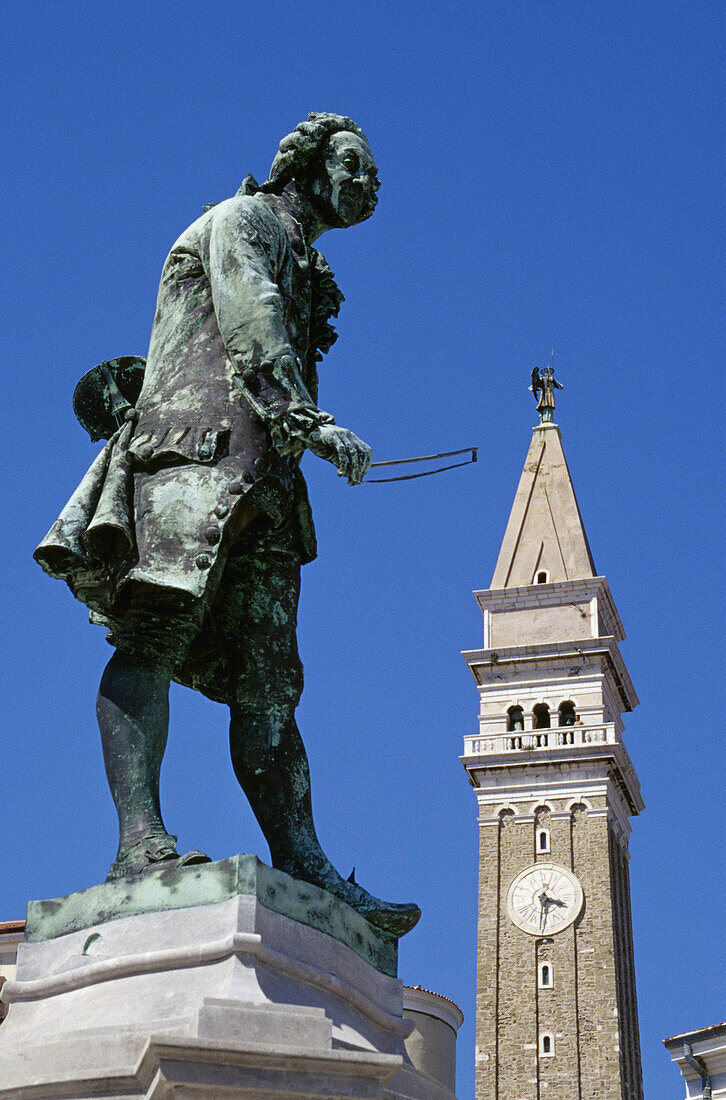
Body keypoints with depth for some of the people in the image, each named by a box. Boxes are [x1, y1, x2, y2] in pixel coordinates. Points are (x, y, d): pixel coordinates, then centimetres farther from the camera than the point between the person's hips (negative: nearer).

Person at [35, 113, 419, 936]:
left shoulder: (304, 275, 36)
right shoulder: (243, 220, 11)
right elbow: (250, 326, -7)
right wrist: (315, 424, -19)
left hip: (262, 482, 9)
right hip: (202, 443, -9)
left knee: (268, 684, -4)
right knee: (156, 635, -23)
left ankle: (307, 873, -13)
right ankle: (140, 841, -36)